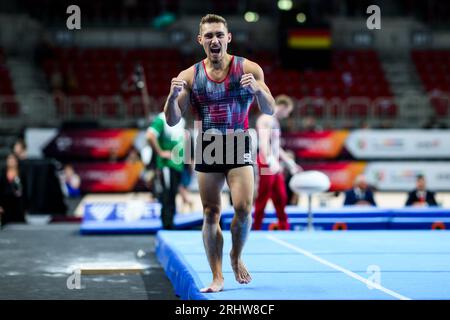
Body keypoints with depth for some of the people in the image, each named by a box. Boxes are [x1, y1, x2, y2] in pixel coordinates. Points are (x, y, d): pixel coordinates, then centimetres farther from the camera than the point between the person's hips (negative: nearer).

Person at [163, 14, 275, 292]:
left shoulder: (249, 69, -3)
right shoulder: (189, 76, 0)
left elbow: (270, 110, -3)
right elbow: (173, 121, 0)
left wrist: (258, 88, -23)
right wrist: (173, 95, -20)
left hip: (239, 146, -1)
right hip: (208, 149, 1)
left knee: (243, 208, -13)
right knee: (211, 214, 3)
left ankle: (237, 257, 15)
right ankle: (217, 277, 11)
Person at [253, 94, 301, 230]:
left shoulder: (274, 121, 19)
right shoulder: (266, 119, -12)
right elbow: (263, 142, -26)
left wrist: (290, 162, 29)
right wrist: (271, 161, -38)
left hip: (275, 165, 10)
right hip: (266, 165, -10)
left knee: (281, 198, 10)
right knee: (263, 198, -5)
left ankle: (284, 228, 14)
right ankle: (256, 228, 1)